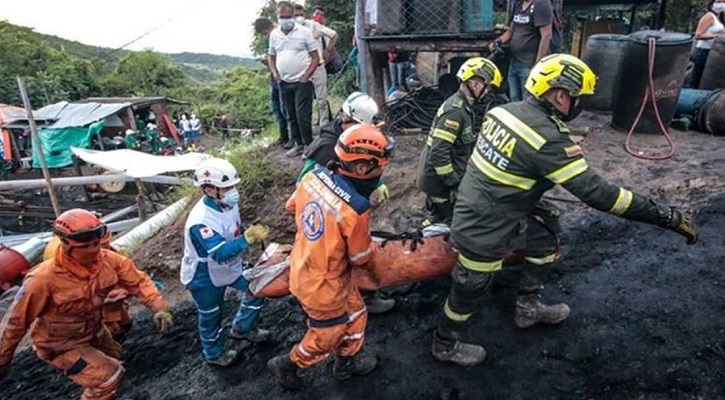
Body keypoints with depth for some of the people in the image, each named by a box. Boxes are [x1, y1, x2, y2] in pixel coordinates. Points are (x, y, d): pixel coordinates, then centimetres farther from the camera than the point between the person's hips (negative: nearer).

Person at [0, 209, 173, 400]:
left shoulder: (109, 260, -22)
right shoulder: (44, 278, -35)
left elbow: (138, 281, -15)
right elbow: (17, 320, -21)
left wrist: (159, 308, -30)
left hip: (94, 331, 6)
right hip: (61, 344, -6)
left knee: (113, 358, 30)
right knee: (108, 377, -15)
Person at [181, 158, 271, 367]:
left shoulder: (227, 203, -13)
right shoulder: (201, 221, -38)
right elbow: (221, 254, -45)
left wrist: (251, 235, -5)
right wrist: (247, 239, -56)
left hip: (230, 265, 7)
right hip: (204, 276, -7)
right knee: (211, 316, 14)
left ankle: (242, 328, 38)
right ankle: (214, 354, 43)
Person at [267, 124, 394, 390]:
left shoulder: (315, 176, -15)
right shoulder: (356, 210, -35)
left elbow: (292, 206, 5)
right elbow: (361, 258, -17)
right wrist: (369, 244, 4)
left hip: (302, 270, 7)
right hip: (323, 286, -7)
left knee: (355, 316, 28)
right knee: (326, 338, 23)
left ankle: (346, 364, 51)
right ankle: (286, 365, 45)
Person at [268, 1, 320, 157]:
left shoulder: (304, 32, -6)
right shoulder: (274, 34, 7)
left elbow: (315, 58, -4)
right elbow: (272, 57, 18)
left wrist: (305, 77, -11)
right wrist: (275, 73, 1)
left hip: (302, 82, -5)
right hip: (284, 83, 5)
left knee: (303, 116, -7)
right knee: (291, 116, 12)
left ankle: (309, 146, 6)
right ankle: (299, 144, 25)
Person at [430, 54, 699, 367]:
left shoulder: (504, 110, -2)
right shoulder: (549, 139, -25)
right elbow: (596, 193, -24)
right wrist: (666, 215, -17)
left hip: (473, 210, 8)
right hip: (486, 232, -8)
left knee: (545, 242, 23)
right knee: (470, 291, 13)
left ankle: (527, 308, 42)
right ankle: (446, 345, 39)